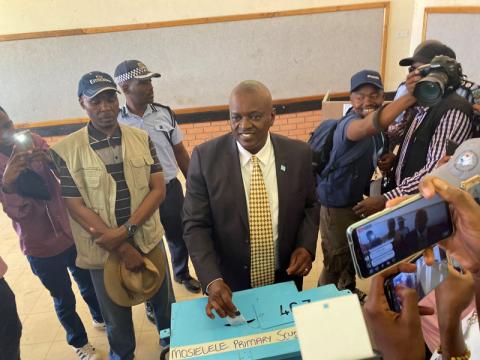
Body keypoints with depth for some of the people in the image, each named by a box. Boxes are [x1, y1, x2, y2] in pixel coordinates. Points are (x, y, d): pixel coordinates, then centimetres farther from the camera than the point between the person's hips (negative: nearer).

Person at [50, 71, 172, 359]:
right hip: (103, 251, -2)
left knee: (164, 305, 20)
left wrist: (126, 230, -18)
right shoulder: (65, 150, -9)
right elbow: (76, 208, -11)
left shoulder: (142, 139, -2)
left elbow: (158, 189, -6)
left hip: (149, 241, 2)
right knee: (117, 319, 18)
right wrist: (121, 248, -14)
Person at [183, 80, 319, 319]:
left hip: (285, 283, 2)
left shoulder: (298, 154, -9)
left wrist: (306, 246, -12)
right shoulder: (205, 157, -15)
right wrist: (212, 280, -25)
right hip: (229, 288, -1)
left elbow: (310, 206, 5)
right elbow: (195, 225, -13)